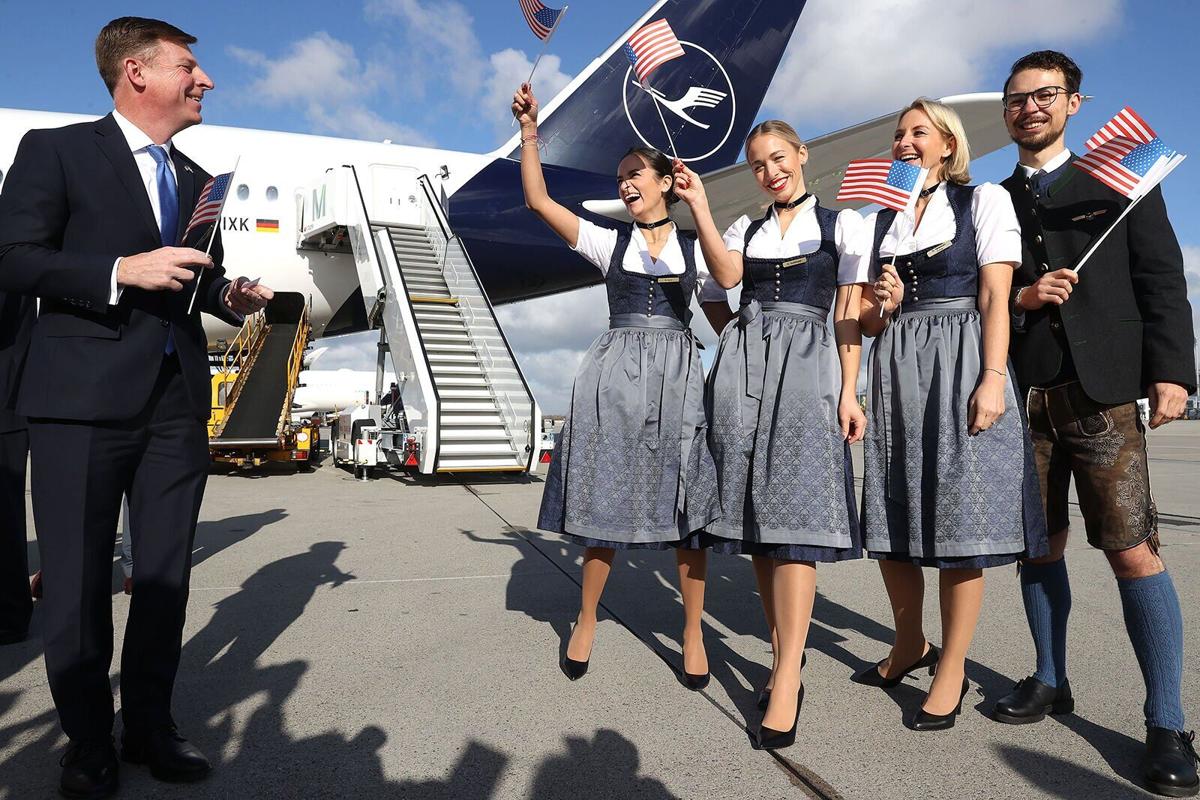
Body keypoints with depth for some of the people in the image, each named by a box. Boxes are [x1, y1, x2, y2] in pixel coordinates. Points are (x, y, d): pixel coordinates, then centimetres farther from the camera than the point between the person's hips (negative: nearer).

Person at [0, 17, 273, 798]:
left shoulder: (196, 179, 17)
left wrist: (229, 294, 1)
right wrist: (122, 270, -18)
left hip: (178, 403, 6)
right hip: (83, 400, -5)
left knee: (167, 573, 11)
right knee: (78, 579, 6)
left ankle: (150, 724, 26)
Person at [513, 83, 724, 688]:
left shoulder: (697, 249, 12)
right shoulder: (608, 243, 11)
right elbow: (537, 200, 3)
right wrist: (529, 131, -2)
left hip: (679, 376, 0)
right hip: (614, 372, 0)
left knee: (686, 503, -1)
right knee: (606, 499, 2)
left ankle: (692, 632, 12)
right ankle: (586, 620, 19)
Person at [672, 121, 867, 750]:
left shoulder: (842, 224, 12)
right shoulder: (746, 228, 20)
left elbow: (850, 314, 5)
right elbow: (726, 276, -1)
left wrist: (849, 391, -4)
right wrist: (698, 208, -7)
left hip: (806, 366, -4)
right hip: (742, 363, 4)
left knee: (794, 513, -13)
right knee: (756, 513, 2)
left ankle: (787, 681, -13)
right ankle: (784, 651, 14)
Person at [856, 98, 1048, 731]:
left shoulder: (985, 201, 7)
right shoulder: (880, 220, 18)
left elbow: (995, 297, -4)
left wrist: (993, 379, -15)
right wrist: (881, 308, -6)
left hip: (961, 364, -4)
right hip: (896, 372, 5)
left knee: (958, 519, -4)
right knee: (891, 520, 6)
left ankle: (952, 669, 10)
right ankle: (910, 645, 27)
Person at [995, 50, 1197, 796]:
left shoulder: (1120, 182, 10)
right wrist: (1020, 297, -9)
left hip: (1099, 390, -3)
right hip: (1020, 394, 3)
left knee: (1134, 551, -7)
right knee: (1039, 546, 9)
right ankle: (1051, 680, 23)